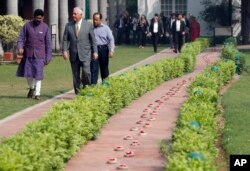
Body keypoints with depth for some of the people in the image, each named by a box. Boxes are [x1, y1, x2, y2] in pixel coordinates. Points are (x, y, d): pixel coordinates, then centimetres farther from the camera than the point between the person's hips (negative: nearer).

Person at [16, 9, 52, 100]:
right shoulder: (27, 25, 1)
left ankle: (37, 93, -1)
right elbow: (21, 38, 2)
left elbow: (48, 43, 3)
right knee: (27, 73, 5)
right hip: (28, 54, 1)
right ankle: (31, 88, 31)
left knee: (38, 74, -6)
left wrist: (48, 57, 1)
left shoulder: (45, 27, 1)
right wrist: (20, 47, -17)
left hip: (39, 55, -1)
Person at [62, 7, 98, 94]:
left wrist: (95, 52, -1)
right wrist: (65, 51, -7)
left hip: (85, 54, -2)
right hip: (74, 55, 2)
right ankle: (77, 93, 13)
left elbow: (93, 39, 4)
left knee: (86, 72, -15)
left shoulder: (88, 25, 3)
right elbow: (65, 39, 5)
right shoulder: (68, 25, 6)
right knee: (76, 76, 5)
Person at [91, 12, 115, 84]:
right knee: (94, 69, -7)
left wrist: (111, 51, -9)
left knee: (104, 68, 12)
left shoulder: (105, 28, 2)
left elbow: (111, 39, 0)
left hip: (103, 49, 1)